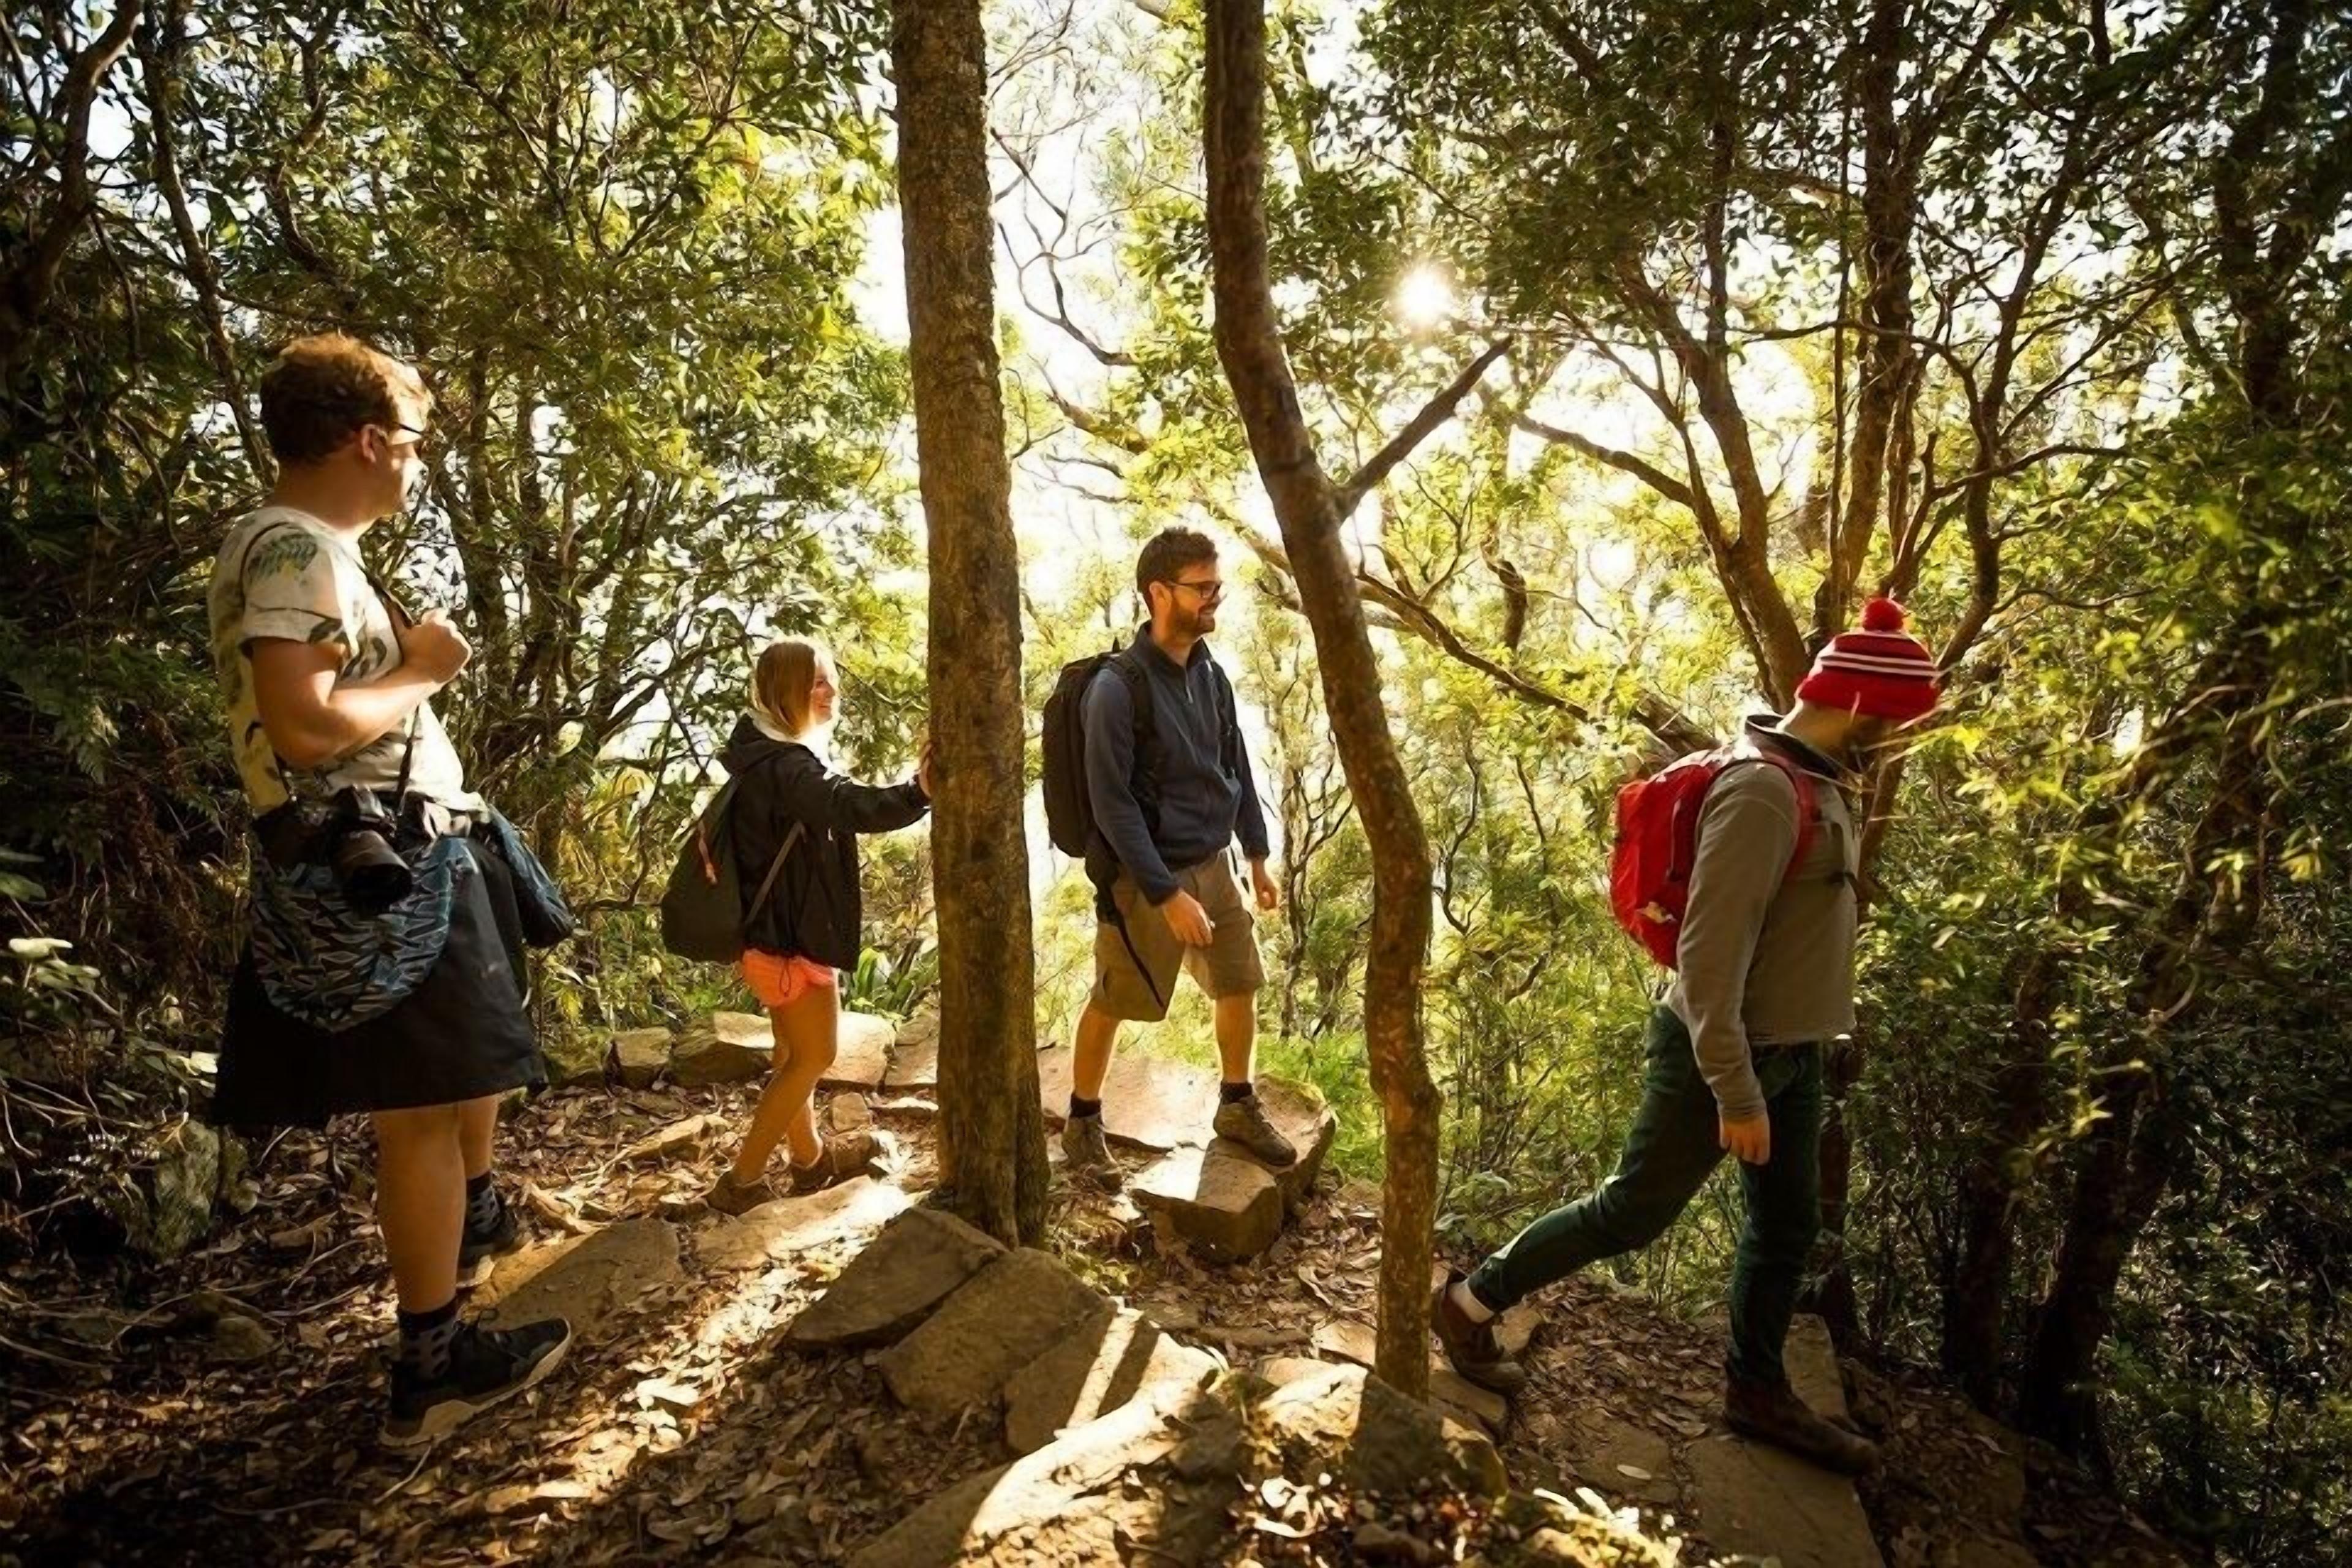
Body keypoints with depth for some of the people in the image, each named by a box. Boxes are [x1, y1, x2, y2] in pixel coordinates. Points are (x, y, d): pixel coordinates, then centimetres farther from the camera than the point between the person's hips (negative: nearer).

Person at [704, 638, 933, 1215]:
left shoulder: (770, 754, 7)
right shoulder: (782, 767, -27)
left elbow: (836, 806, 17)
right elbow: (851, 807, -45)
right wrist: (919, 792, -59)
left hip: (781, 927, 10)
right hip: (790, 934, -10)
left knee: (795, 1050, 22)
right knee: (814, 1056, 3)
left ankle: (810, 1156, 40)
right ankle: (740, 1182, 12)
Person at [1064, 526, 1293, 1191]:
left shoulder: (1210, 674, 1)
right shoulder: (1118, 687, -20)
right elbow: (1113, 805, -21)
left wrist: (1257, 856, 13)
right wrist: (1168, 895, -22)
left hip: (1214, 863, 7)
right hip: (1144, 876, -7)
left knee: (1240, 986, 15)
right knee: (1111, 1004, 8)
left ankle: (1238, 1108, 35)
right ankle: (1082, 1125, 27)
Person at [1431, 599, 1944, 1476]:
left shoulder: (1811, 780, 5)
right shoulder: (1762, 791, -26)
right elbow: (1708, 955, -28)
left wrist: (1779, 1066, 19)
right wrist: (1736, 1094, -25)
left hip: (1790, 1051, 9)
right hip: (1725, 1054, -9)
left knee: (1788, 1226, 19)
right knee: (1631, 1215, 4)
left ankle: (1757, 1393, 37)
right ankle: (1470, 1304, 19)